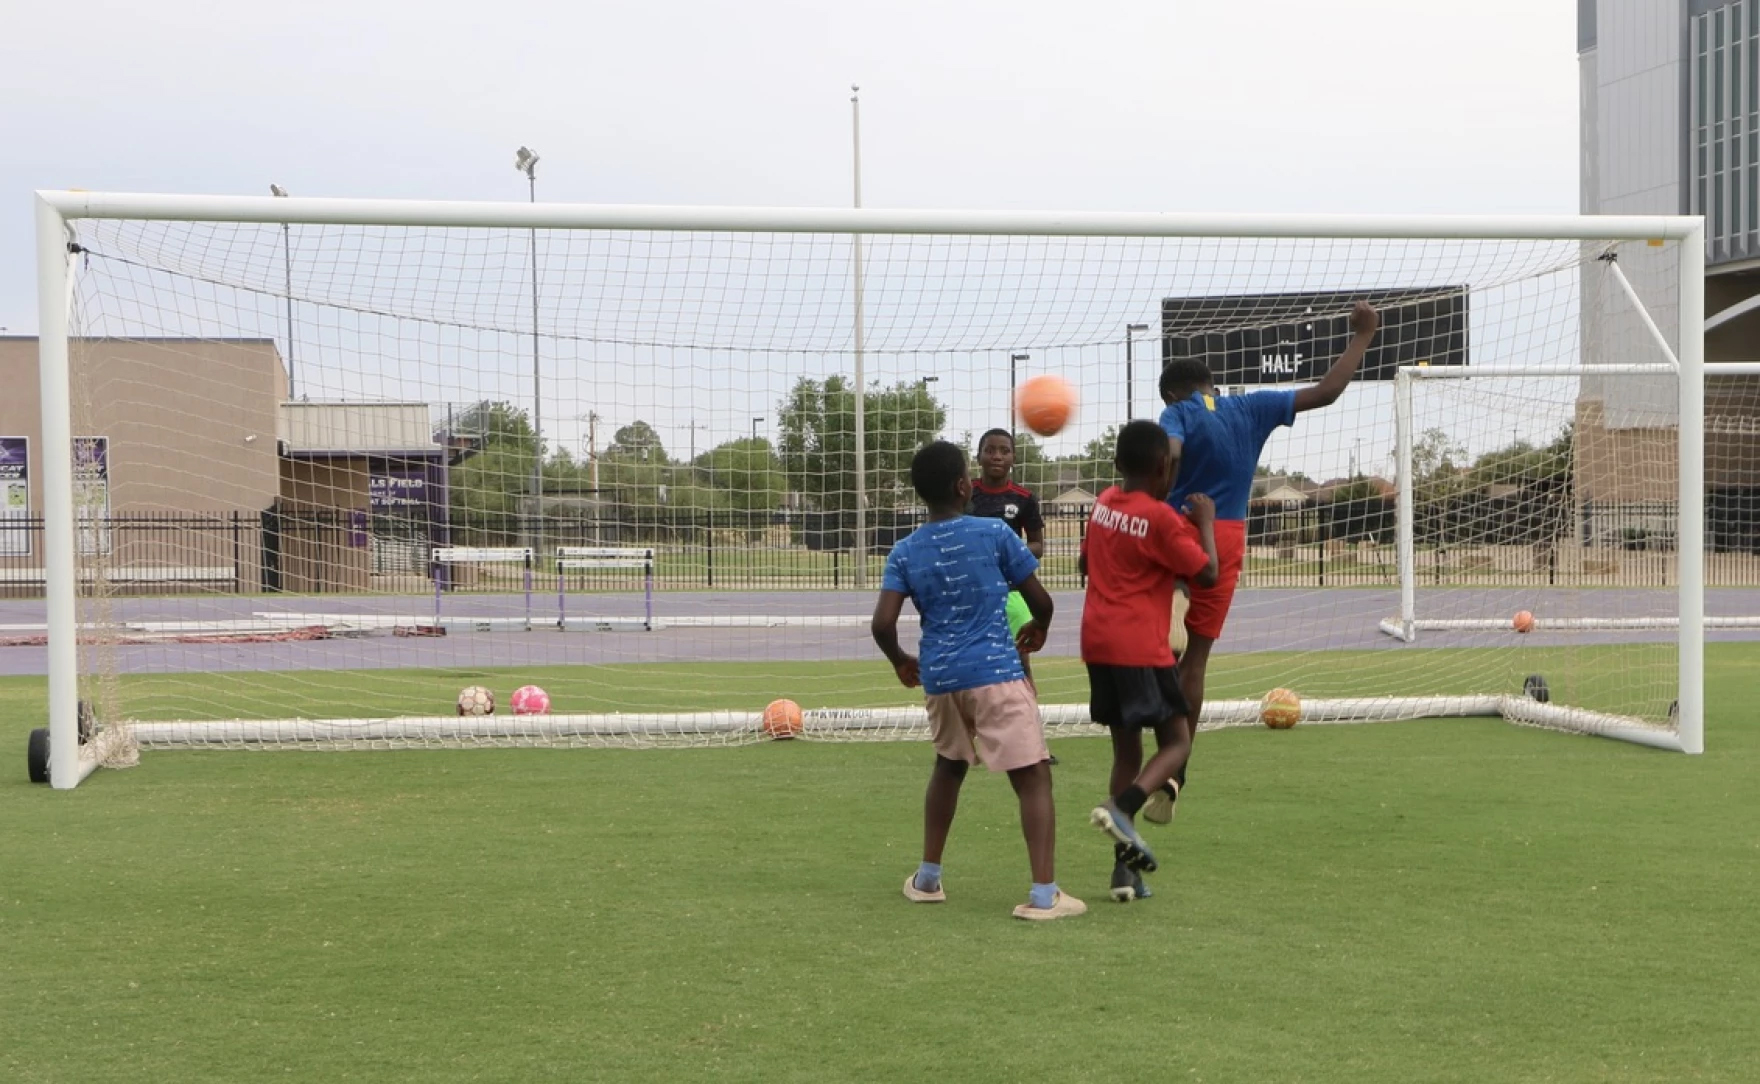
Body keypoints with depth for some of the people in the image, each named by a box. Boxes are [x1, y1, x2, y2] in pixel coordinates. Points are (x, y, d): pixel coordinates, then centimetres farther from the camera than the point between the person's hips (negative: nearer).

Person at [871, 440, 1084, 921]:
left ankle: (927, 877, 30)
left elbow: (883, 624, -5)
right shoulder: (994, 534, -3)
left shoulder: (905, 552, 4)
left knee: (948, 765, 26)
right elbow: (1040, 600, 1)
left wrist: (901, 662, 15)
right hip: (996, 673, -5)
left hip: (938, 678, 5)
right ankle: (1044, 894, -12)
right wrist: (1038, 628, 23)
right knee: (1033, 777, -2)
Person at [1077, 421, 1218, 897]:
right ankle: (1122, 809, -24)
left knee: (1126, 748, 12)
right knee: (1177, 742, 2)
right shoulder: (1162, 518, -11)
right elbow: (1207, 574, -9)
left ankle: (1125, 869, 9)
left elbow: (1085, 563, 23)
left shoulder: (1103, 502, 10)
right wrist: (1205, 521, 2)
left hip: (1097, 643, 7)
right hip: (1141, 648, -7)